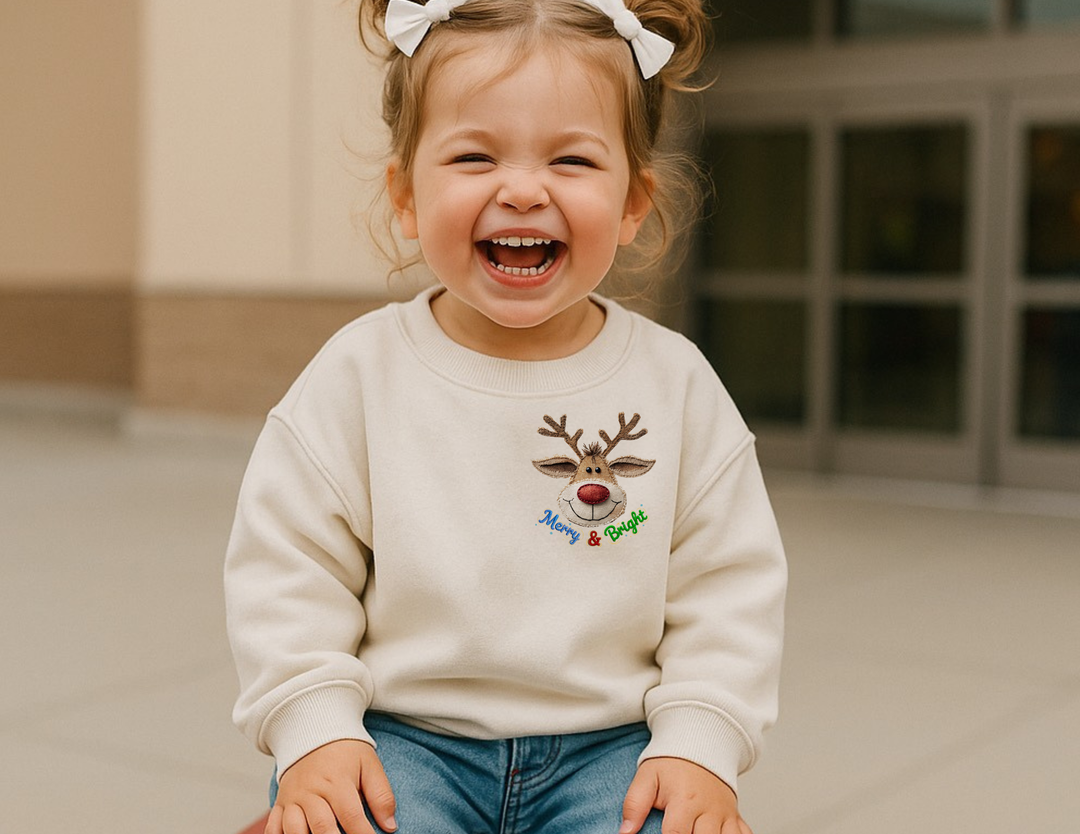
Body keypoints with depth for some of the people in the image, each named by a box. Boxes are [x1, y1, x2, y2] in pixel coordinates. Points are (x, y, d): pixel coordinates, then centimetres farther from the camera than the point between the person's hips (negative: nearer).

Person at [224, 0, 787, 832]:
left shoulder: (675, 382, -1)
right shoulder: (360, 374, -4)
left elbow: (729, 585, 2)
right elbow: (289, 566, -1)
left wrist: (700, 743, -8)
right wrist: (315, 729, -11)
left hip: (611, 745, 2)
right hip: (402, 738, -1)